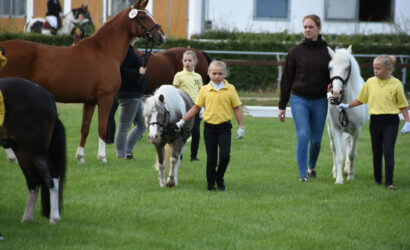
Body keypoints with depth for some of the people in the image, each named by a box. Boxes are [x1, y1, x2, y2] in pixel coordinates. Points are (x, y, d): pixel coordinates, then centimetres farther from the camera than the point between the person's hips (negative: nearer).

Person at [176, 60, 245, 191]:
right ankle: (210, 184, 15)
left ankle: (220, 178, 14)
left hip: (224, 127, -1)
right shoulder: (204, 90, 2)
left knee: (225, 155, -12)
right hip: (209, 127, 1)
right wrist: (182, 121, 7)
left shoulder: (230, 89, 0)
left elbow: (236, 109, 5)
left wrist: (241, 127, 3)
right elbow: (196, 108, 9)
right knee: (211, 158, 2)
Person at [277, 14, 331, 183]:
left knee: (316, 139, 9)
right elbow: (286, 80, 4)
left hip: (319, 101, 1)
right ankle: (302, 174, -8)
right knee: (303, 137, -13)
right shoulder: (296, 52, 1)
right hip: (299, 100, -1)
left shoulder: (327, 52, 3)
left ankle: (311, 166, 36)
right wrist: (282, 106, 3)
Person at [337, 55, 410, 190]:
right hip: (375, 121, 4)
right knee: (376, 152, 11)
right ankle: (378, 179, 27)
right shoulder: (370, 82, 5)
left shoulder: (396, 84, -4)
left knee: (388, 151, -11)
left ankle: (389, 182, -9)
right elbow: (360, 100, 17)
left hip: (390, 121, -4)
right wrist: (347, 106, 11)